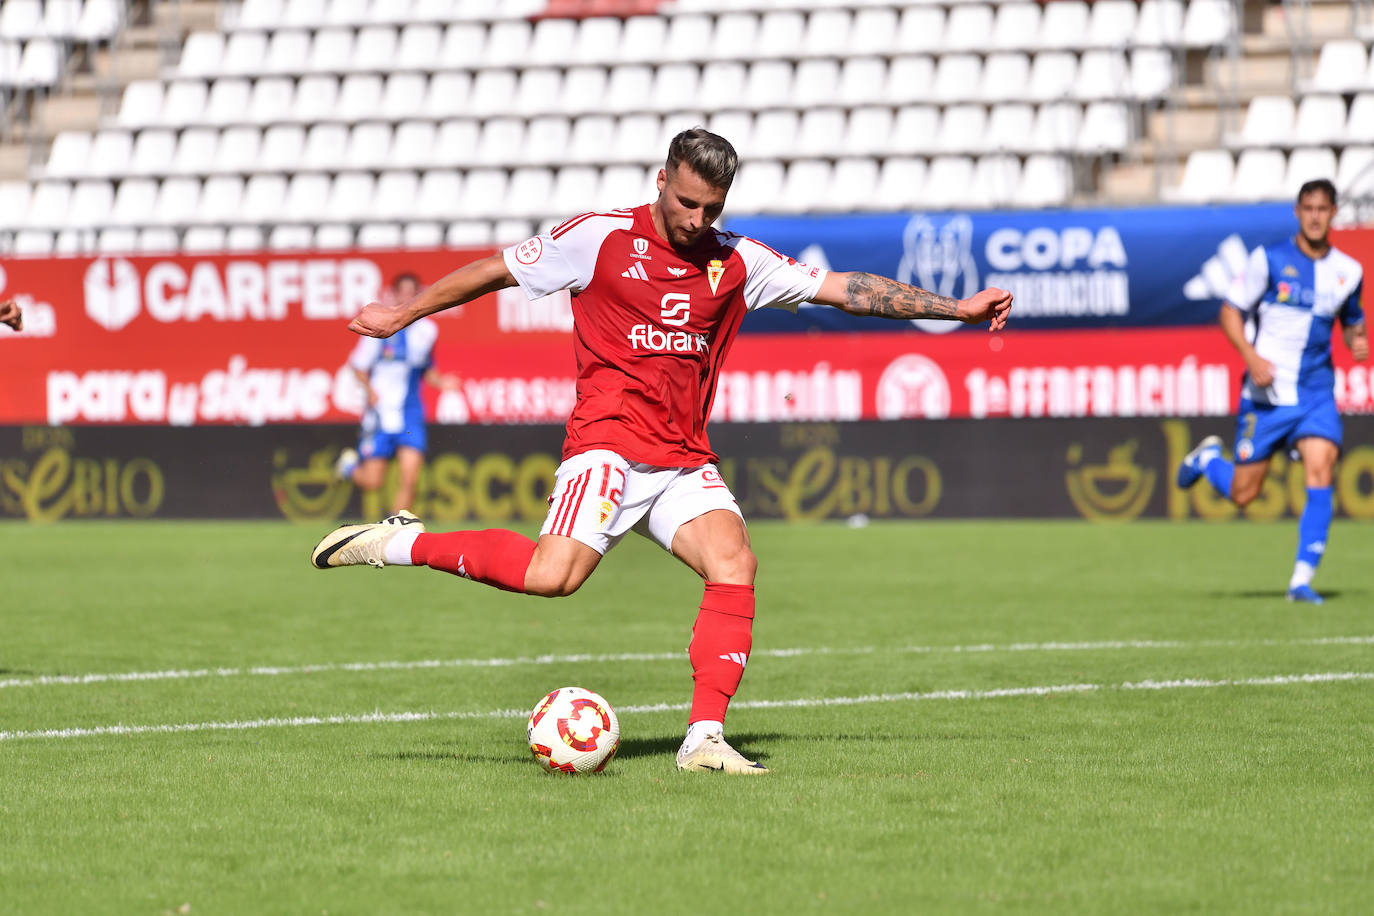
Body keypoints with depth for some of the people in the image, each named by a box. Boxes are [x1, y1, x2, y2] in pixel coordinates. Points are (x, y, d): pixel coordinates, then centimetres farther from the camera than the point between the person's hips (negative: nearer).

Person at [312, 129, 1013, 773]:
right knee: (553, 575, -25)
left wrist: (954, 308, 4)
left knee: (735, 564, -20)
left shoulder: (737, 263, 9)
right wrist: (403, 314, 14)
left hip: (686, 463, 5)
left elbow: (846, 289, 10)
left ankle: (705, 740, -19)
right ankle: (403, 544, -6)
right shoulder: (600, 238, -1)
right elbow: (496, 272, 10)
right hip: (607, 446, -5)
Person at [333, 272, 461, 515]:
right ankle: (350, 465, 33)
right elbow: (359, 365, 1)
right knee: (372, 482, -3)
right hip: (380, 411, -3)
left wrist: (440, 382, 2)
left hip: (411, 413, 3)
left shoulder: (427, 330, 6)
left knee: (409, 479, -11)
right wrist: (369, 388, -16)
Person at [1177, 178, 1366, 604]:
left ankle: (1302, 580, -16)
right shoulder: (1269, 259, -5)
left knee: (1320, 468, -20)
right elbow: (1230, 311, -1)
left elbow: (1352, 321, 22)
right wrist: (1251, 356, -17)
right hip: (1266, 391, -2)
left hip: (1316, 392, 2)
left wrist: (1358, 341, -2)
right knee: (1242, 493, 3)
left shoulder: (1349, 271, 6)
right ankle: (1207, 458, 40)